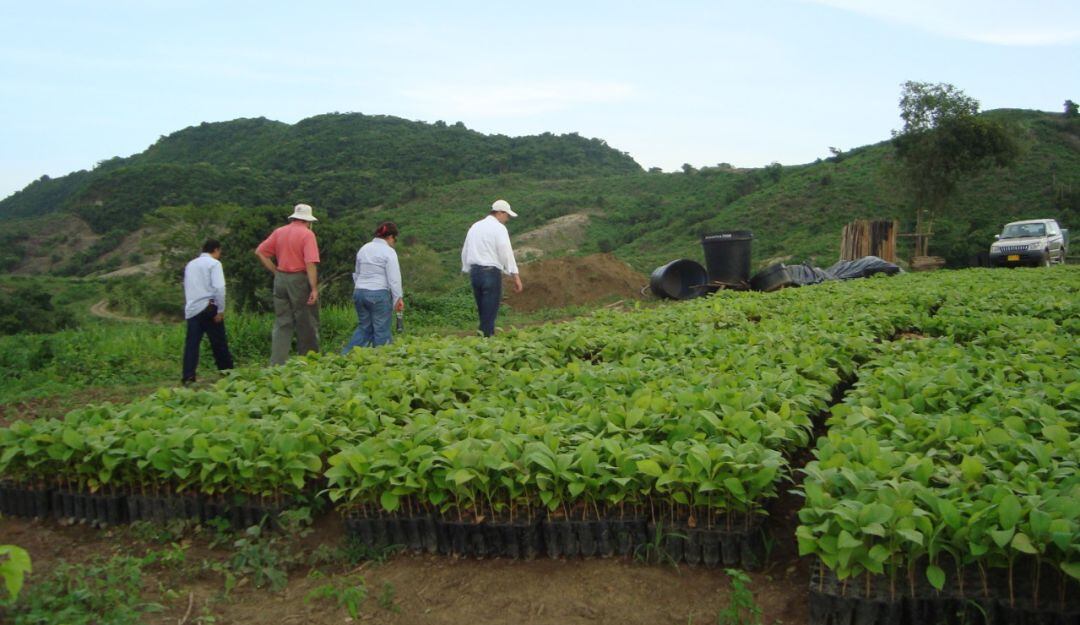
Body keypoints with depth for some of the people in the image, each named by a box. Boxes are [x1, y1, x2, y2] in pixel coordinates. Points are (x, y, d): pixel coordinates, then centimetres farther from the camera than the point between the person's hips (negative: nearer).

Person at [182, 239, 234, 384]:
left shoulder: (190, 265, 20)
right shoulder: (214, 263, -1)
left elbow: (187, 288, 21)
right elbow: (219, 288, -12)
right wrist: (221, 310, -10)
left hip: (191, 309, 5)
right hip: (208, 307, -5)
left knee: (191, 343, 1)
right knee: (219, 343, 5)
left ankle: (188, 377, -9)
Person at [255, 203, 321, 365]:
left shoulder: (279, 232, 8)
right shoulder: (307, 234, -9)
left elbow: (260, 252, 9)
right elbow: (310, 263, -19)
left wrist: (275, 271, 10)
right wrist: (314, 289, -19)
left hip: (280, 279, 5)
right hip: (300, 280, -5)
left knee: (282, 323, 10)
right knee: (307, 324, 7)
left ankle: (277, 363, 7)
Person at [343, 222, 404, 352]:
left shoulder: (363, 248, 14)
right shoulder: (389, 251, -7)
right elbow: (394, 278, -11)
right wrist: (398, 298, -7)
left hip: (359, 292, 7)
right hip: (379, 294, -7)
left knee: (363, 327, 15)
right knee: (381, 330, 2)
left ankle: (346, 355, 7)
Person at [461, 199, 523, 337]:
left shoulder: (475, 226, 15)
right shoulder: (499, 228, -7)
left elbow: (465, 251, 18)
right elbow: (506, 253, -14)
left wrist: (468, 271, 25)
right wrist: (516, 277, -14)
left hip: (475, 272, 7)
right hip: (491, 273, -7)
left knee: (483, 313, 15)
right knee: (489, 314, -1)